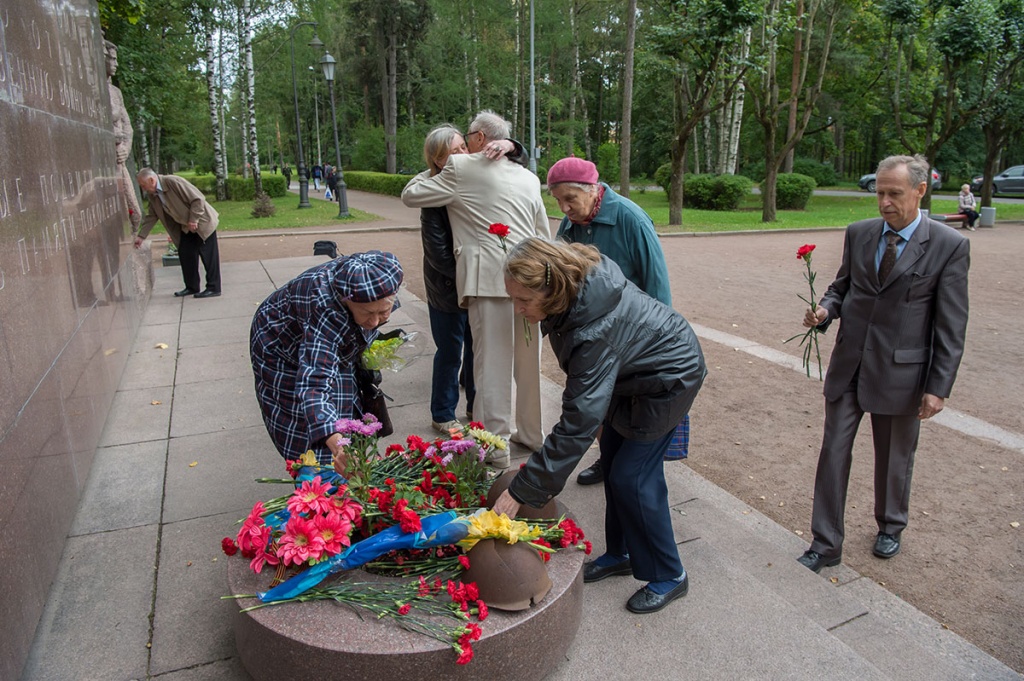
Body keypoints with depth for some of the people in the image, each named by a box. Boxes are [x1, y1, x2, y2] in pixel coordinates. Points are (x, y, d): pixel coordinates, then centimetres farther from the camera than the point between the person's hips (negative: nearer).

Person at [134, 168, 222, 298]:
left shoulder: (174, 182, -23)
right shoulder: (153, 195, 2)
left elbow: (198, 199, -23)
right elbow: (151, 216, 10)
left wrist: (193, 220, -22)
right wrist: (141, 236, 5)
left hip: (202, 222, -9)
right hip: (186, 227, 9)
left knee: (208, 255, -6)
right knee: (185, 254, 7)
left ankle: (214, 288, -2)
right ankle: (192, 287, 17)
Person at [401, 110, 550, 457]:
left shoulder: (462, 168, 0)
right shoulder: (529, 178, 17)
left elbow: (410, 195, 6)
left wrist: (432, 170, 21)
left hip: (490, 278, -6)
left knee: (492, 362, -2)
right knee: (528, 360, 15)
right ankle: (531, 434, 28)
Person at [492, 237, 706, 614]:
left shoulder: (597, 331, -42)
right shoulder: (579, 277, -19)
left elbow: (578, 425, -40)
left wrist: (520, 492, -36)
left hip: (669, 377, -9)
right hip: (633, 367, 9)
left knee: (632, 477, -7)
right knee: (612, 460, 12)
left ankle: (668, 577, 14)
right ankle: (620, 554, 31)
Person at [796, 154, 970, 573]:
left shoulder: (949, 246, -8)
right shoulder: (859, 234, 3)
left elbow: (951, 326, -7)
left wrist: (938, 387, -10)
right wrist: (825, 310, -9)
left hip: (900, 372, -3)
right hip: (849, 365, 3)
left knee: (894, 458, 16)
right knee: (833, 452, 4)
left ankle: (890, 527, 43)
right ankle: (825, 546, 16)